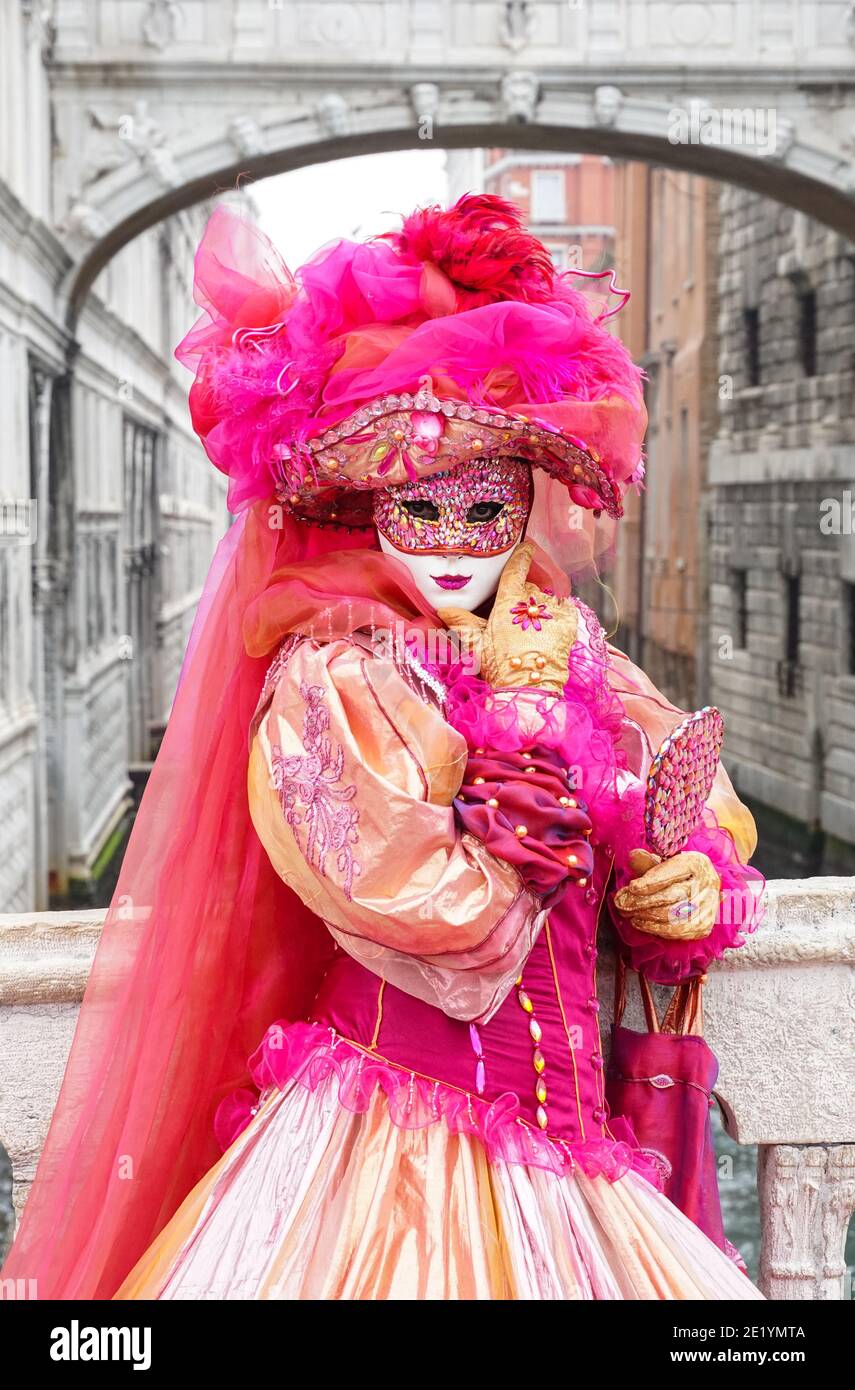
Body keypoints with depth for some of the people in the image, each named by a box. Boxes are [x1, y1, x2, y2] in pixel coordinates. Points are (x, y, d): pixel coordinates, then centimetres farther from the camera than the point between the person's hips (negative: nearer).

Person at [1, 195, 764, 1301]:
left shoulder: (566, 650, 10)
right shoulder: (329, 679, -8)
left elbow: (702, 805, 22)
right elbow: (436, 915, -20)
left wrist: (700, 880, -2)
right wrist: (502, 697, -8)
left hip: (558, 1142, 6)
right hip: (386, 1131, -6)